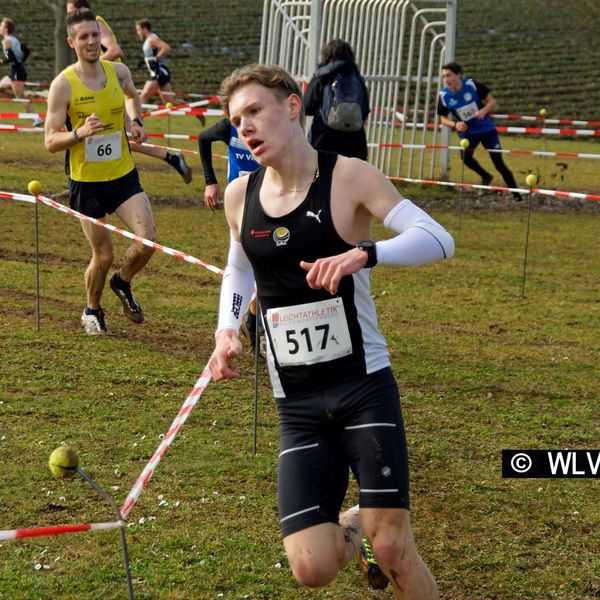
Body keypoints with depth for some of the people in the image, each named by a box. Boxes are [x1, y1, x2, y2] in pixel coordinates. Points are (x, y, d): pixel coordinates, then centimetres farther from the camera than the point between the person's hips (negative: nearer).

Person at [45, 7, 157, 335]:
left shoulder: (118, 72, -2)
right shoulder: (63, 85, -14)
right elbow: (50, 141, -13)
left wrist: (135, 121, 6)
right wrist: (79, 133, -31)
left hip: (123, 175, 3)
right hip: (86, 181, -3)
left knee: (147, 241, -12)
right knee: (103, 256, 2)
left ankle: (122, 283, 20)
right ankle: (92, 311, 30)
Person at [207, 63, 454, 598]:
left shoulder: (348, 177, -9)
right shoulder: (240, 196, 5)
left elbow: (438, 239, -19)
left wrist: (364, 253, -35)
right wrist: (227, 329, 6)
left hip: (363, 388, -3)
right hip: (297, 405, 4)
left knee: (393, 549, -11)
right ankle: (351, 527, 29)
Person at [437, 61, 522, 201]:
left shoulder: (472, 85, -18)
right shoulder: (444, 96, -13)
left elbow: (492, 102, -9)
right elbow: (444, 119, 1)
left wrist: (484, 111, -30)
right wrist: (455, 124, -19)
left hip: (486, 128, -2)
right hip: (467, 132, 2)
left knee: (499, 163, -4)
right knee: (465, 155, -26)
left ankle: (517, 195, 8)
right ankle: (486, 177, 4)